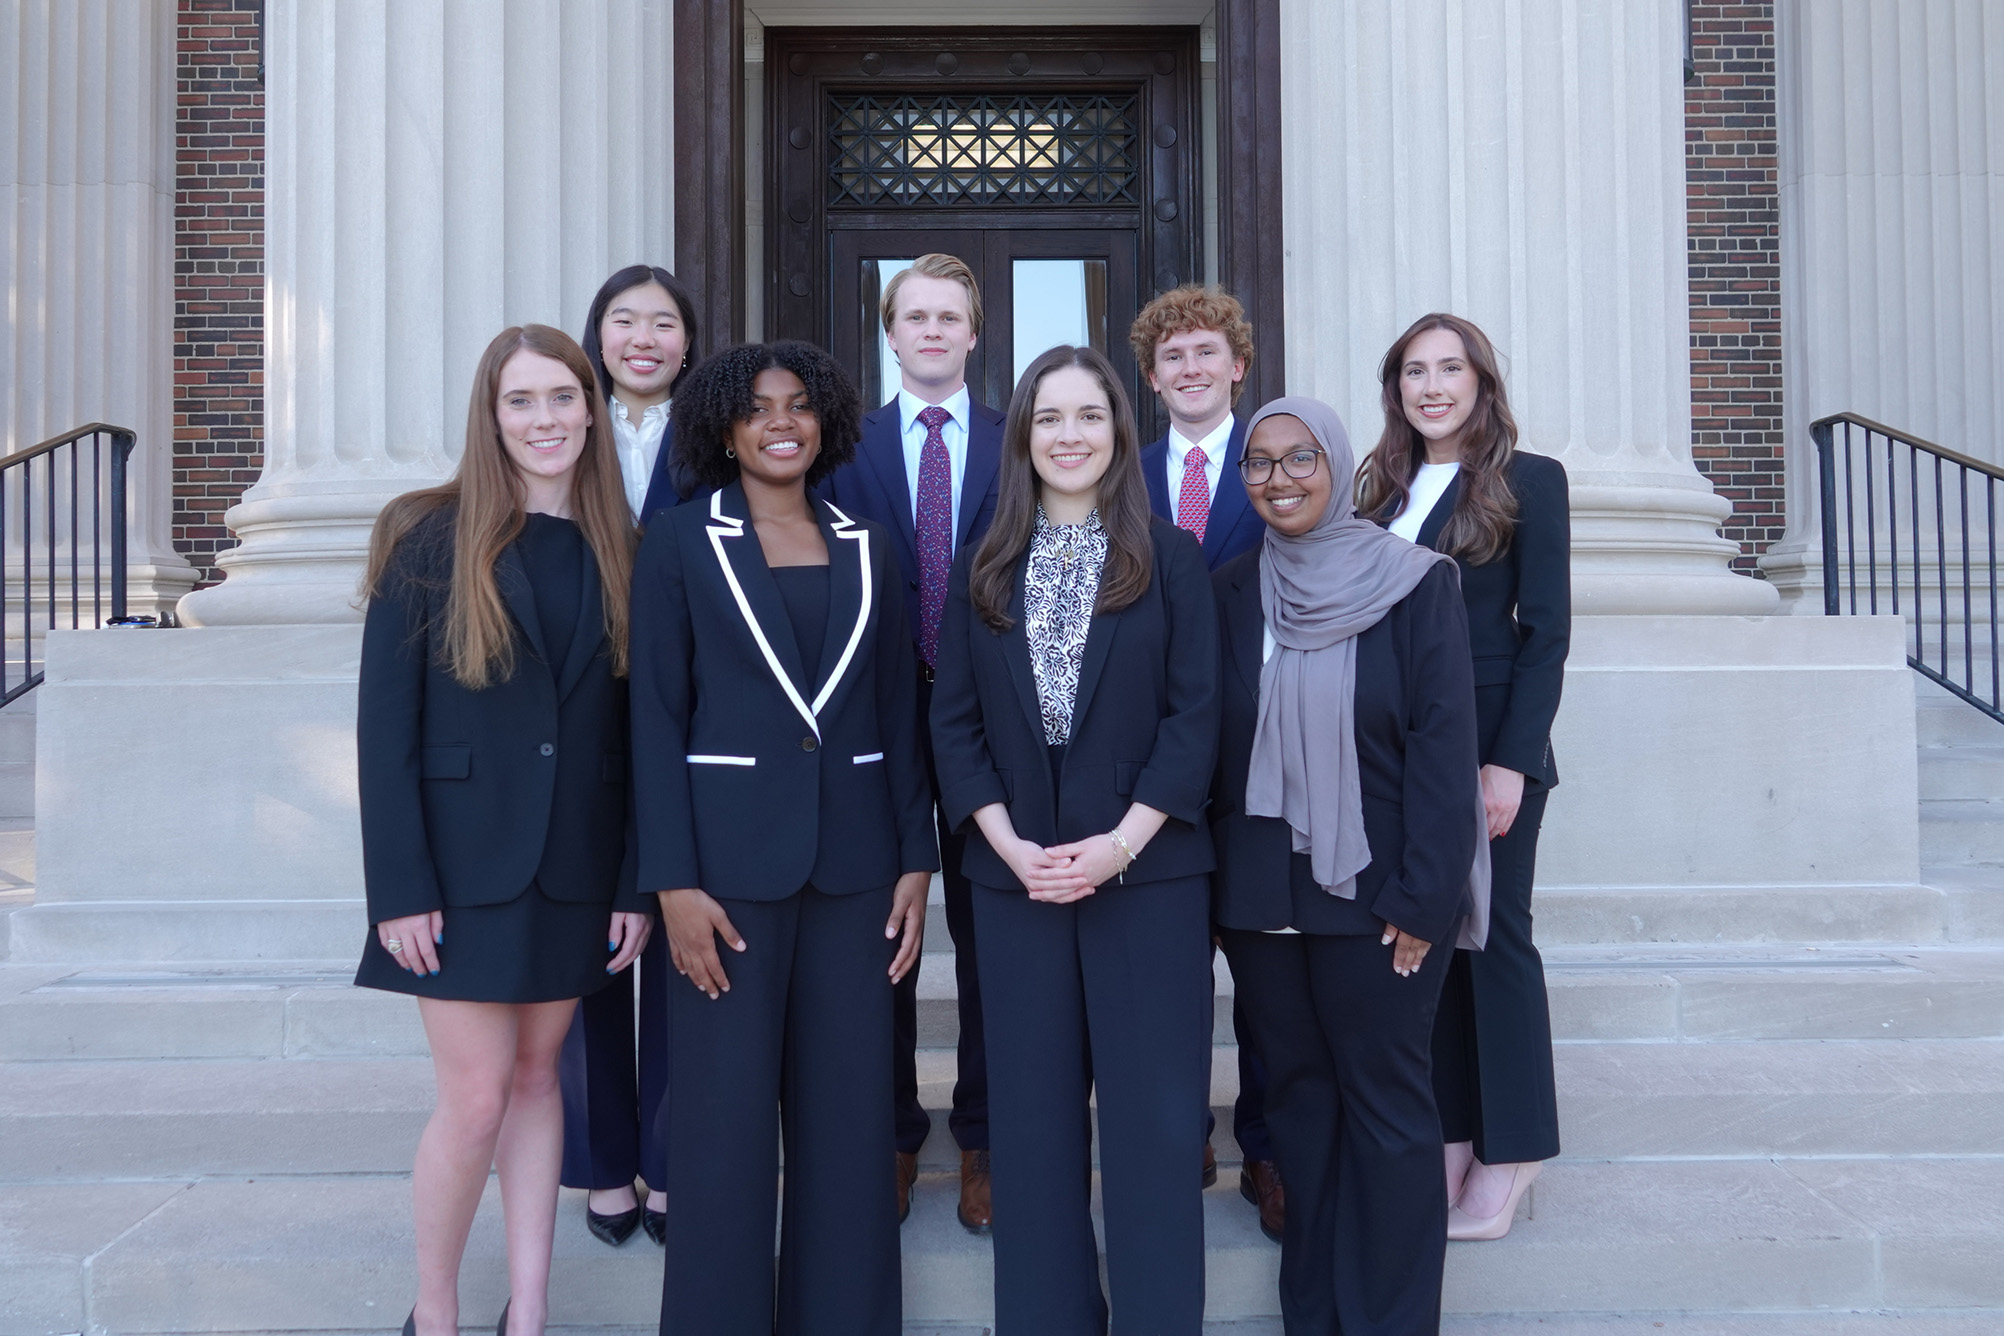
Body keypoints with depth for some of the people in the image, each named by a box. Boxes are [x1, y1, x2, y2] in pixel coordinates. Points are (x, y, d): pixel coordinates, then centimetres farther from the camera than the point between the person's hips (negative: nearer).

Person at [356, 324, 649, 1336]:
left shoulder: (619, 553, 4)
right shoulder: (431, 538, -5)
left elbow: (633, 730, 5)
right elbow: (383, 723, -7)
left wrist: (637, 881, 0)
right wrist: (399, 888, -12)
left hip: (575, 865, 3)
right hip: (461, 862, -3)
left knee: (537, 1074, 12)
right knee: (476, 1099, -1)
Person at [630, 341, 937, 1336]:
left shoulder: (864, 545, 10)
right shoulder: (680, 543, 1)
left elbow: (899, 710, 10)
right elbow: (656, 718, -4)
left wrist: (916, 858, 5)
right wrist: (673, 881, -10)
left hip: (855, 861, 3)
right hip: (730, 857, -3)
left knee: (848, 1114, 9)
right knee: (724, 1120, 4)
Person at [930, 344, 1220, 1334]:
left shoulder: (1169, 558, 2)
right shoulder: (984, 571, 9)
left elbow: (1195, 713, -3)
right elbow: (953, 722, 5)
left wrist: (1120, 844, -13)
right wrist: (1012, 846, -8)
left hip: (1147, 872, -2)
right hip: (1014, 874, 2)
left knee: (1153, 1113, 2)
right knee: (1033, 1114, 9)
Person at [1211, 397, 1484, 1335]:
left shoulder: (1415, 585, -3)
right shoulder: (1229, 593, 6)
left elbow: (1443, 745, -7)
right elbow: (1209, 743, 7)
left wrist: (1424, 898, -12)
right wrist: (1210, 881, 0)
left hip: (1372, 893, -3)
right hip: (1258, 895, 3)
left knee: (1386, 1107, 3)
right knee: (1299, 1098, 11)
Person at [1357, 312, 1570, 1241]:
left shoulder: (1529, 482, -4)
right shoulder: (1383, 488, 10)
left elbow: (1545, 633, -8)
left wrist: (1509, 762, -15)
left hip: (1490, 744, -4)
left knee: (1494, 937, 4)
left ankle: (1508, 1153, 18)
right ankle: (1451, 1138, 21)